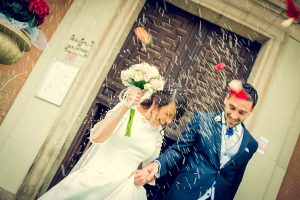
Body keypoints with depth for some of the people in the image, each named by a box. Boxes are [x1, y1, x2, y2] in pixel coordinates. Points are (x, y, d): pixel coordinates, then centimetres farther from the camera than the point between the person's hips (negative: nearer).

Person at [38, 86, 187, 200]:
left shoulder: (158, 134, 6)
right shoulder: (126, 110, -7)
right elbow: (96, 137, -20)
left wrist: (146, 175, -5)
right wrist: (125, 107, -28)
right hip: (96, 178, -3)